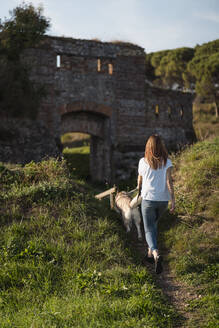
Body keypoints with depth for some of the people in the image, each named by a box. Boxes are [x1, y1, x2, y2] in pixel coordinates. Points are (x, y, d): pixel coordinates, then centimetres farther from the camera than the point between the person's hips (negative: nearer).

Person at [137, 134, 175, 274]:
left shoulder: (143, 162, -3)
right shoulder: (167, 162, -4)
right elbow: (169, 181, -11)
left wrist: (139, 187, 33)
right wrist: (173, 200, -10)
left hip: (148, 199, -2)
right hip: (163, 199, 2)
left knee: (149, 230, 0)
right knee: (154, 223, 25)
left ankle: (156, 254, -25)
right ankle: (150, 252, 27)